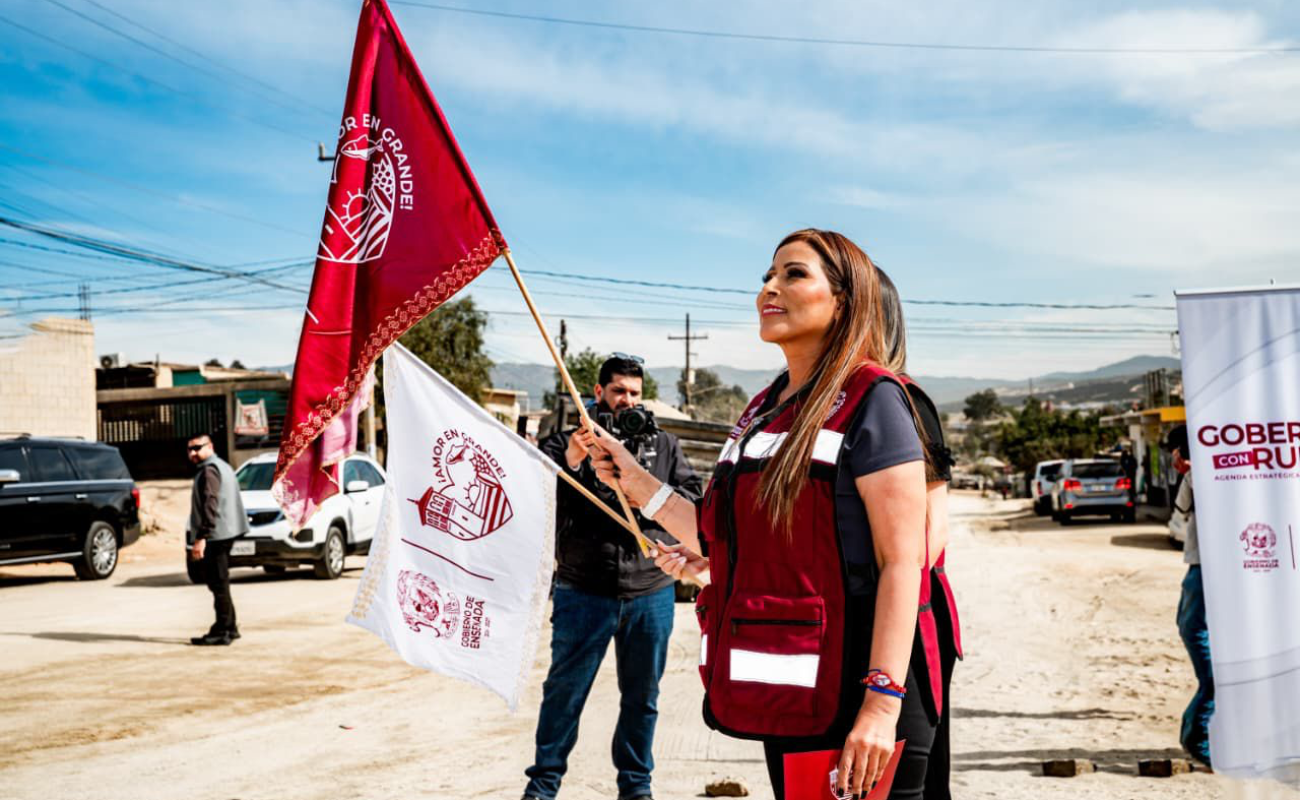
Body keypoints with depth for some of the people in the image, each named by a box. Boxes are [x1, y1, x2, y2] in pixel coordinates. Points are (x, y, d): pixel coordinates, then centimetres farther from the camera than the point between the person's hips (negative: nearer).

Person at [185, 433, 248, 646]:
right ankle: (229, 627, 24)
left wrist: (201, 537, -26)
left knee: (218, 583, -8)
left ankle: (222, 631, -7)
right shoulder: (222, 466, 20)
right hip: (225, 533, 11)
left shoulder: (209, 471, -13)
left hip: (215, 535, -11)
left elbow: (210, 505, -23)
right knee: (220, 582, 18)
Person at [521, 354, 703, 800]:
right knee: (564, 690, 4)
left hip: (650, 592, 3)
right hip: (584, 591, -2)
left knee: (642, 695, 12)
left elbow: (693, 498, 7)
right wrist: (568, 462, -27)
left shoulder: (664, 445, 13)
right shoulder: (568, 441, 4)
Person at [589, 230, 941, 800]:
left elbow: (902, 560, -16)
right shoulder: (763, 409, 14)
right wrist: (639, 485, 15)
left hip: (852, 690, -8)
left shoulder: (869, 399, -10)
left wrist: (883, 701, -24)